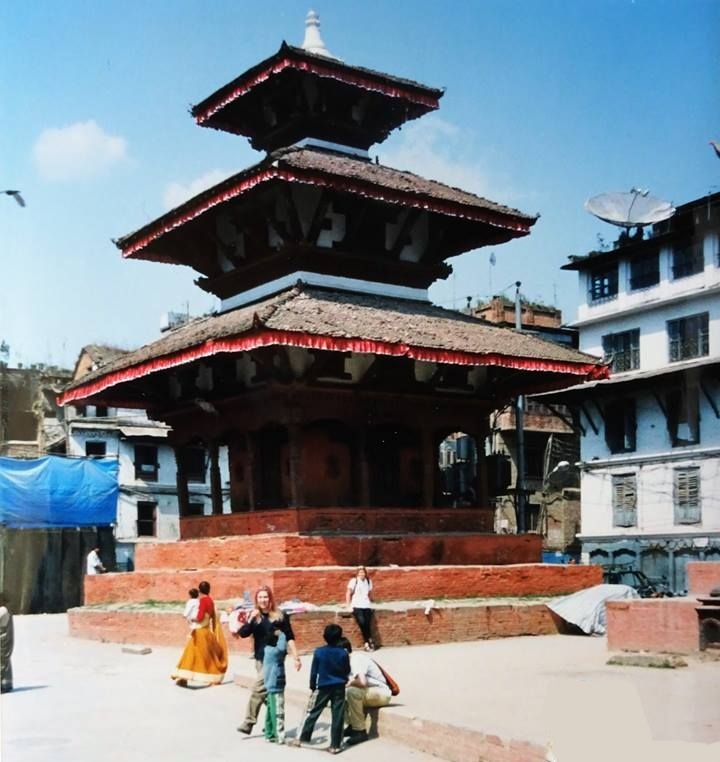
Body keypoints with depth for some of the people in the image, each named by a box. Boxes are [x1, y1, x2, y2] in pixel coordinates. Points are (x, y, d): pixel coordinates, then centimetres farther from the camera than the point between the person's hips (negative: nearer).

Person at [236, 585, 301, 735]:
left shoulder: (280, 615, -4)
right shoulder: (254, 616, 7)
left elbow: (289, 637, -1)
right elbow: (243, 634, -5)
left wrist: (296, 657, -6)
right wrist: (250, 619, -20)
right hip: (260, 658, 5)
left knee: (258, 688, -13)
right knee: (268, 691, 13)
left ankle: (249, 723, -10)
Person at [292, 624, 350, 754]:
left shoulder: (319, 652, -8)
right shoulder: (343, 653, -6)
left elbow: (314, 671, -2)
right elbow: (347, 671, 5)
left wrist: (312, 686, 11)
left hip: (323, 687, -1)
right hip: (339, 688, 1)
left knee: (313, 713, 10)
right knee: (337, 716, 4)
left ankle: (303, 738, 13)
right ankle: (335, 745, 4)